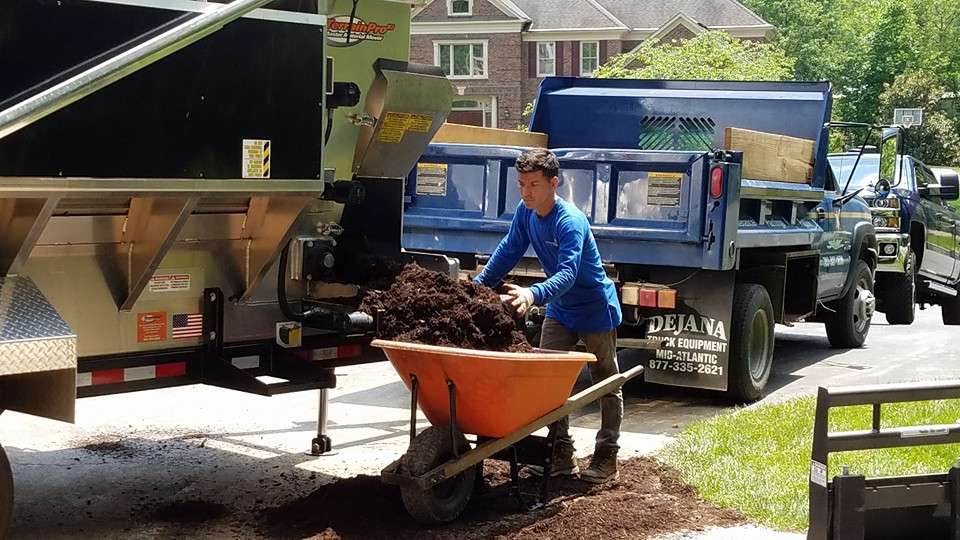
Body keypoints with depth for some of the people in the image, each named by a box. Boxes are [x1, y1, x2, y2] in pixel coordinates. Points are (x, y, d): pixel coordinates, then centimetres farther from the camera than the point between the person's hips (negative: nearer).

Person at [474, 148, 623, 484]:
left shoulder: (570, 222, -31)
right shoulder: (526, 212, -7)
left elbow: (568, 273, -43)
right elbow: (509, 250, 7)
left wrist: (533, 295, -60)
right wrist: (479, 284, 3)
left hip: (596, 310, -7)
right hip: (560, 309, 8)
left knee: (606, 384, 6)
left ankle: (606, 458, 15)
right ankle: (562, 455, 12)